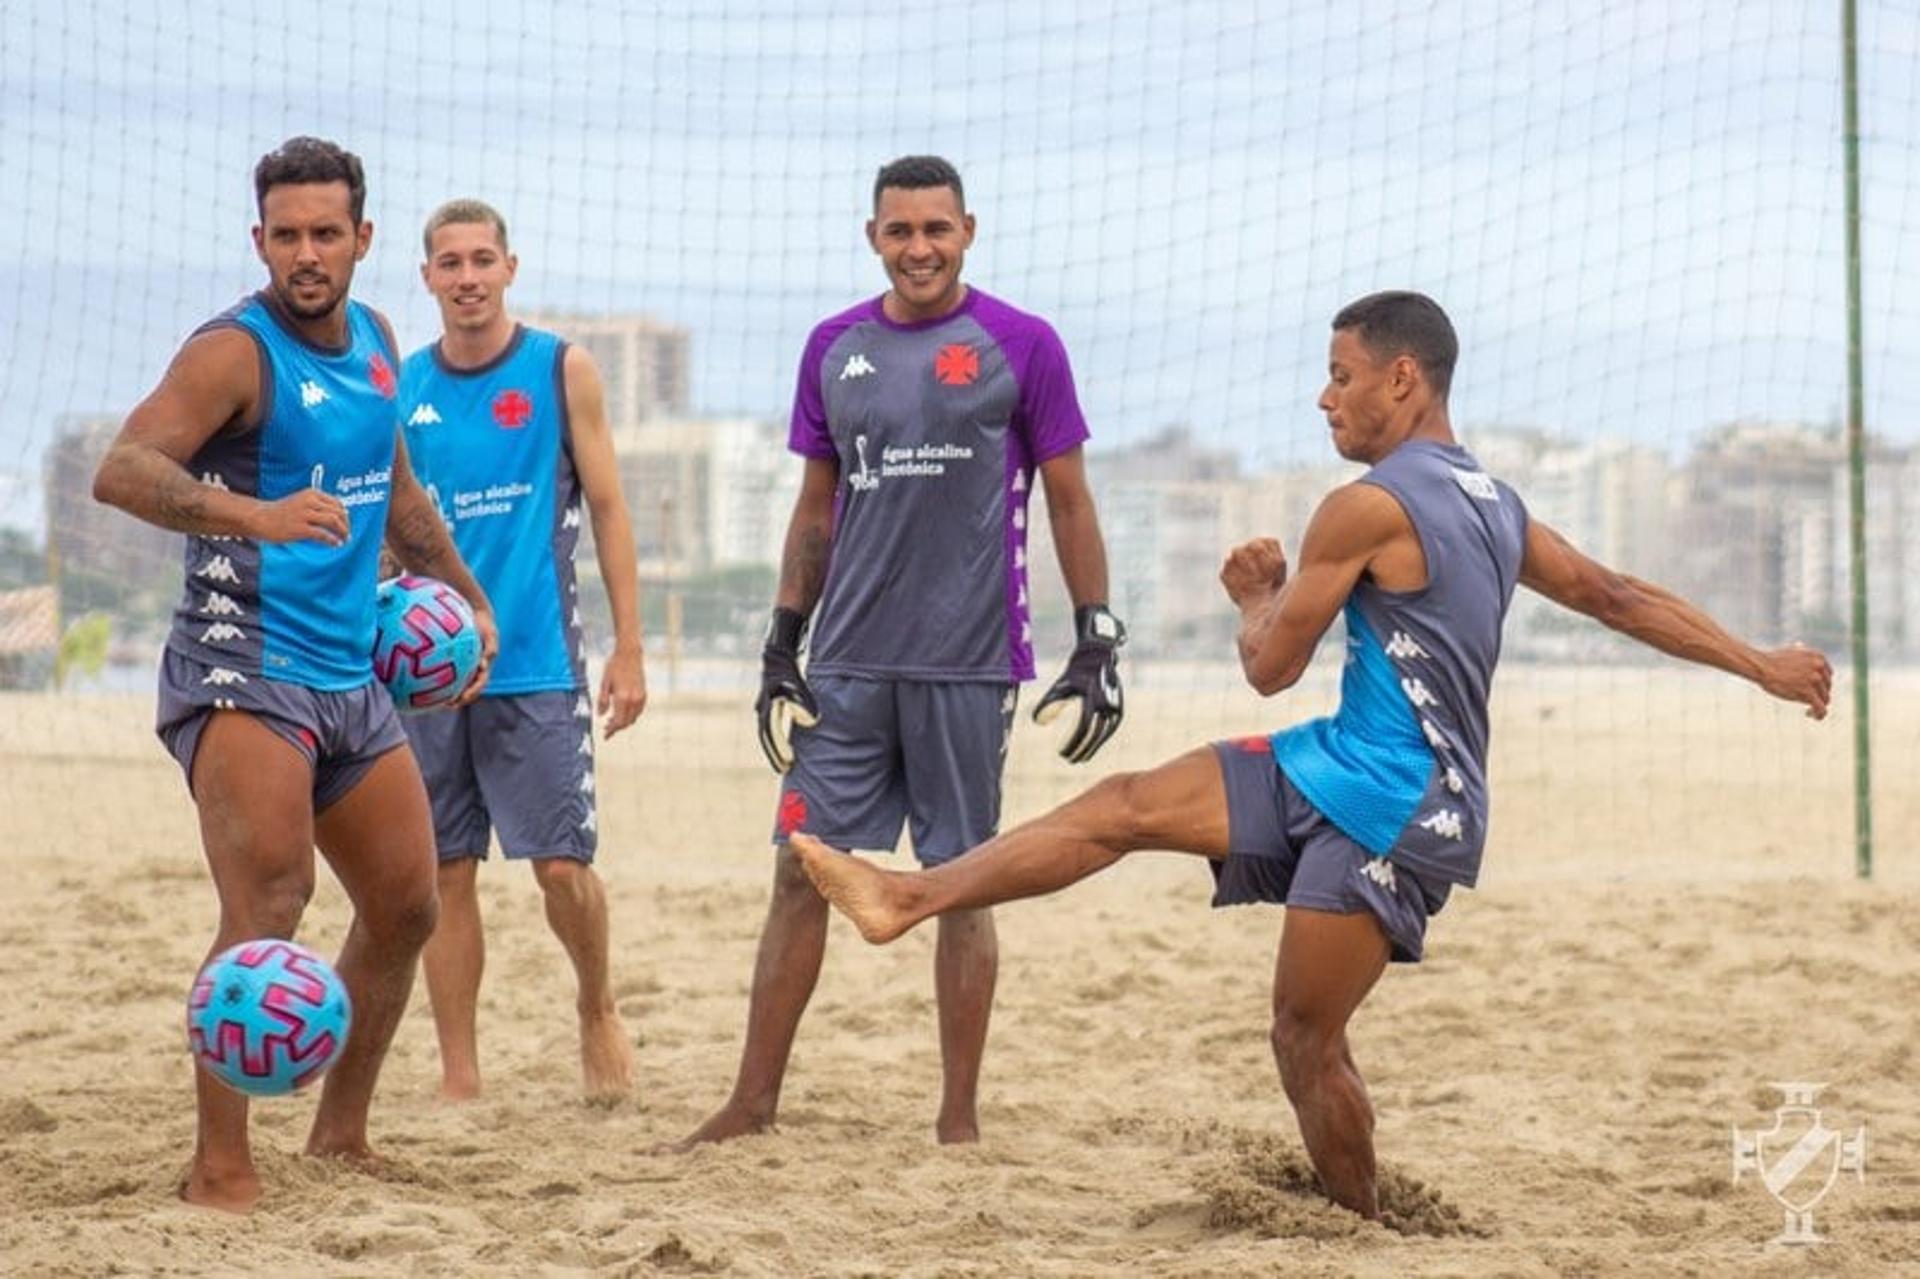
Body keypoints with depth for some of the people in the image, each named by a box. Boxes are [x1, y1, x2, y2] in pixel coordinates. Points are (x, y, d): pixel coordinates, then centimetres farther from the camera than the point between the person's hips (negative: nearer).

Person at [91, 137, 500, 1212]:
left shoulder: (374, 341, 10)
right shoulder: (237, 352, -14)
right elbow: (122, 470, -30)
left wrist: (464, 592, 27)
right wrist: (254, 515, -44)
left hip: (353, 676, 9)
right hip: (245, 669, -8)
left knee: (406, 909, 16)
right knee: (270, 905, -24)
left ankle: (342, 1134, 32)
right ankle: (222, 1171, -24)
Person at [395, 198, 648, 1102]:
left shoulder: (560, 370, 1)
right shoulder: (401, 388, 8)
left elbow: (607, 509, 2)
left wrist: (629, 647, -3)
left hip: (537, 663, -3)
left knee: (561, 867, -6)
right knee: (447, 875, 4)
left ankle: (597, 1010, 21)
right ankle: (458, 1078, 10)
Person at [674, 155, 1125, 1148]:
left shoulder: (1021, 347, -1)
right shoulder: (834, 348, 10)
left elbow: (1069, 502, 2)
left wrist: (1097, 642, -4)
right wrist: (782, 642, 11)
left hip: (968, 665, -3)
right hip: (848, 661, 3)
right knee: (801, 871, 1)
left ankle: (959, 1115, 9)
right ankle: (754, 1102, 6)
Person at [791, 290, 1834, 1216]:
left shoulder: (1370, 506, -14)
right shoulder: (1492, 503, 13)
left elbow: (1270, 668, -8)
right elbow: (1616, 596, 18)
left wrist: (1258, 597, 14)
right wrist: (1763, 665, 25)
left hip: (1397, 800, -9)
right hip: (1344, 766, 9)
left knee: (1306, 1035, -7)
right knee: (1126, 806, 1)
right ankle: (905, 898, -3)